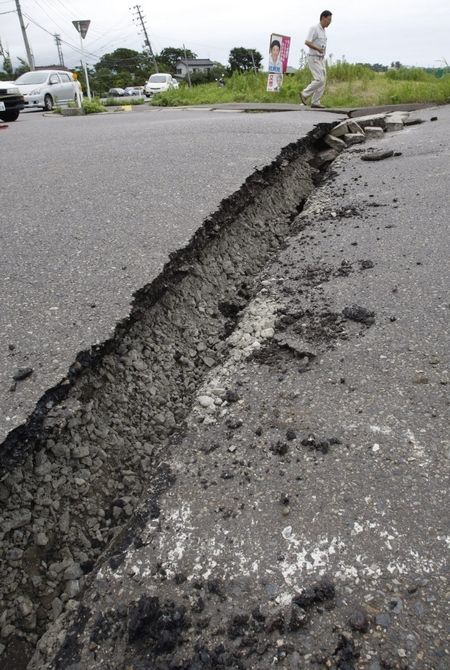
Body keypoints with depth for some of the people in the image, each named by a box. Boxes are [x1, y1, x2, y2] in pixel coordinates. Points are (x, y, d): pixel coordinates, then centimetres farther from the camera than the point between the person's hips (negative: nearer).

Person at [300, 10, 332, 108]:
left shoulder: (323, 30, 17)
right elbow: (307, 42, -22)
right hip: (314, 58, -9)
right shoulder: (314, 28, -11)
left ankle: (315, 102, 4)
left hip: (321, 59, 9)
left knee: (322, 81, 2)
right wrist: (318, 49, -29)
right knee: (319, 80, -18)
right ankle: (304, 94, -3)